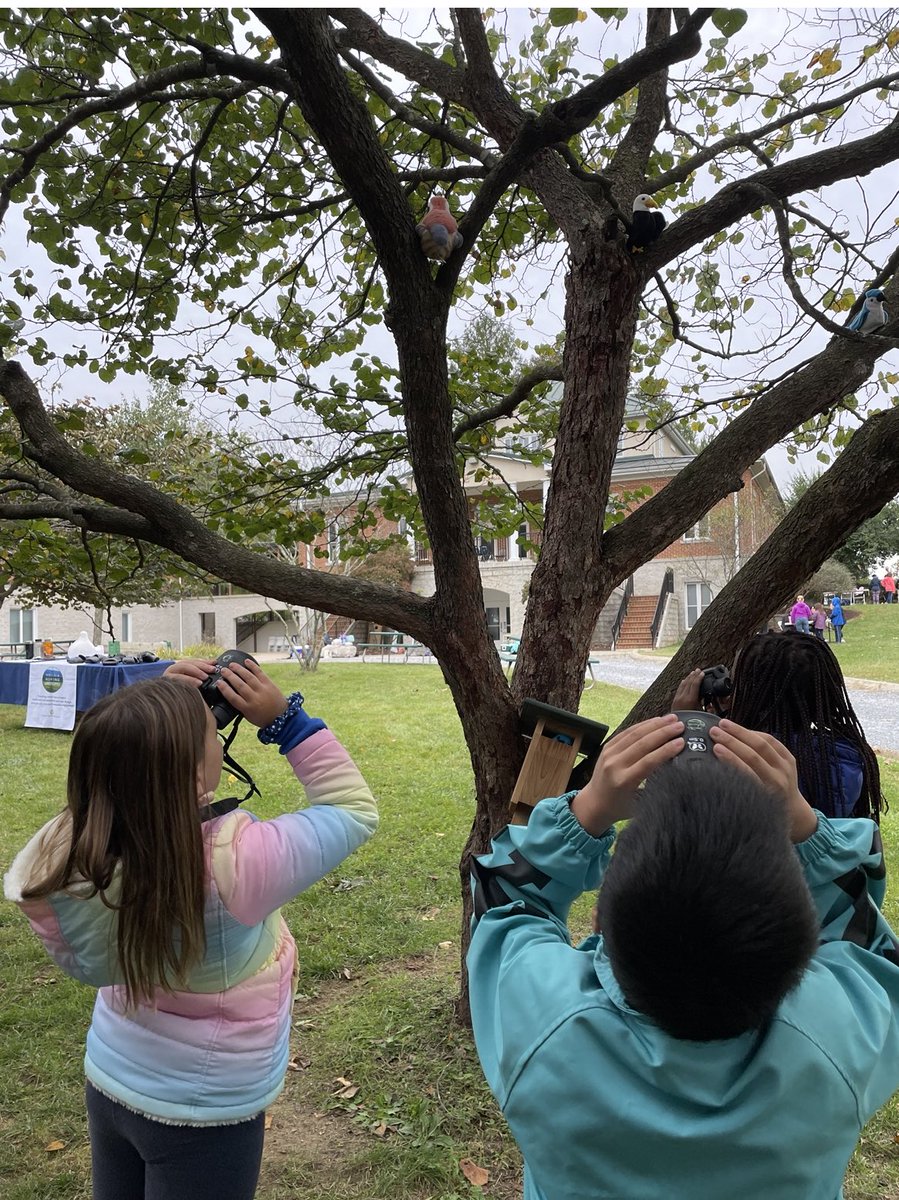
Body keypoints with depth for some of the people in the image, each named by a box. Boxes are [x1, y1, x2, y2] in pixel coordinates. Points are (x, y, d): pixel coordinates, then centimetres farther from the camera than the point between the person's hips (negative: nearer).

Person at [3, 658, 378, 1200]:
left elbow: (122, 765, 0)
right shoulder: (233, 860, -37)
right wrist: (284, 718, -22)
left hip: (107, 1080, 5)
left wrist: (160, 713, -15)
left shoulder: (63, 853, -23)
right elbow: (355, 810, -21)